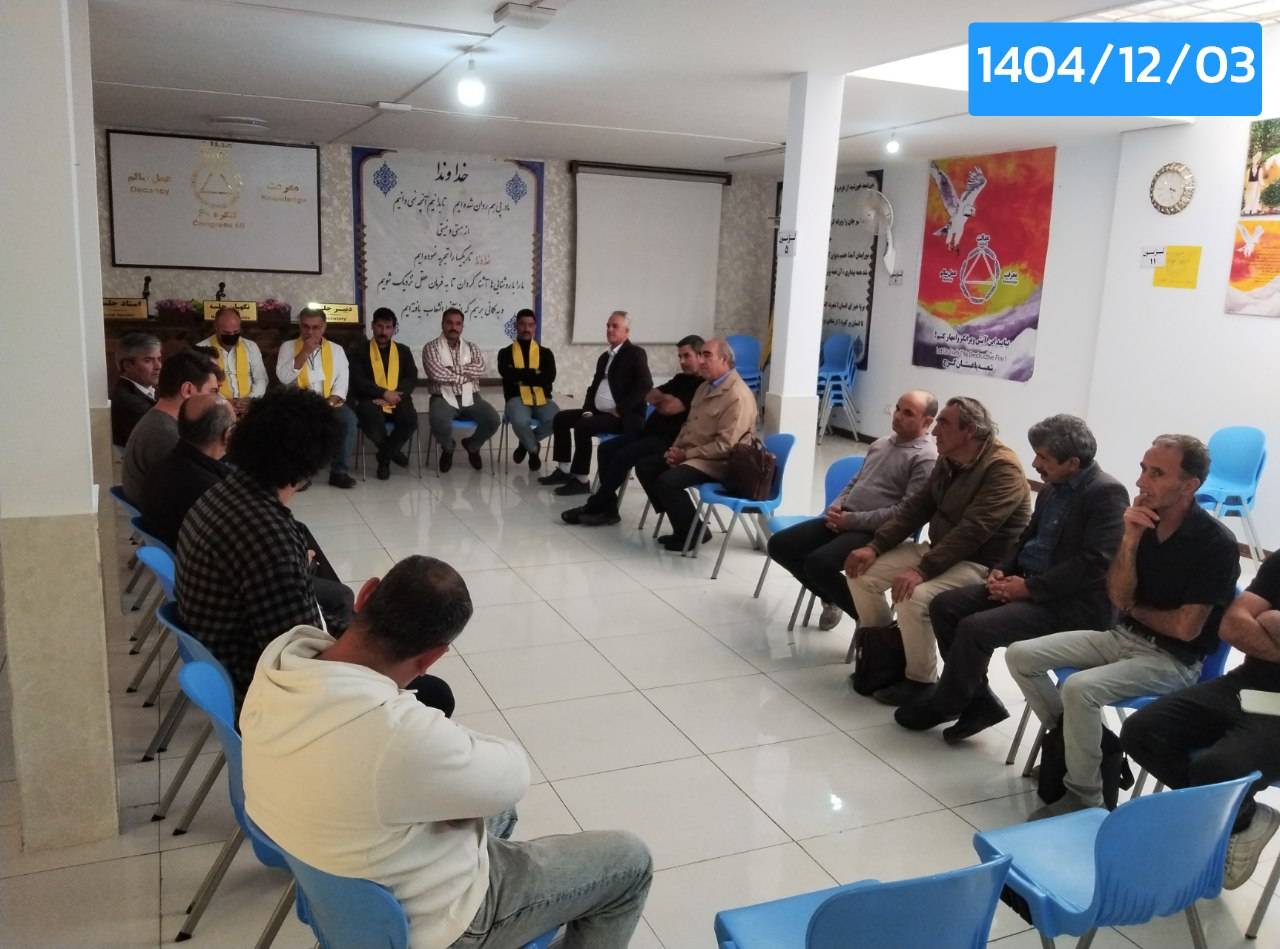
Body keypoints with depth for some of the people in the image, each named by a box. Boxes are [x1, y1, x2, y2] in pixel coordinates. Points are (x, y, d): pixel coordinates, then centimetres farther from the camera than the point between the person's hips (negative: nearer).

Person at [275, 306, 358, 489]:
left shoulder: (336, 349, 12)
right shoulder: (288, 347, 8)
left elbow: (342, 379, 5)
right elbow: (283, 377, -6)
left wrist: (333, 399, -14)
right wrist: (304, 353, -11)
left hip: (329, 402, 2)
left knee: (348, 418, -29)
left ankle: (339, 470, -18)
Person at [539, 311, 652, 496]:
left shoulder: (636, 353, -7)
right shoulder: (604, 357, 19)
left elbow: (645, 385, -19)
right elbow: (594, 386, 21)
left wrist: (621, 409, -20)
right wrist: (588, 409, 2)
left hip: (625, 417, -9)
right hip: (599, 412, 9)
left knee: (583, 426, -28)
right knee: (561, 418, 3)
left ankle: (581, 480, -20)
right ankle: (564, 470, 5)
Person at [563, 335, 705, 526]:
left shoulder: (703, 385, -11)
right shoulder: (681, 378, 21)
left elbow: (669, 407, -18)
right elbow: (649, 396, 17)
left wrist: (659, 400, 4)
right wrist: (665, 399, -5)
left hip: (669, 439, -10)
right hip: (650, 431, 10)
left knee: (623, 456, -24)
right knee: (606, 448, -3)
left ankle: (595, 507, -11)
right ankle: (608, 508, -6)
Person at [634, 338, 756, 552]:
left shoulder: (738, 396, -19)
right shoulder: (706, 386, 13)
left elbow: (724, 446, -24)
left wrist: (686, 454, -18)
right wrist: (676, 448, 1)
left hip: (715, 463, -10)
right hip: (689, 454, 10)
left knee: (667, 481, -28)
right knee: (644, 466, 1)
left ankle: (694, 531, -5)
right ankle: (680, 523, 6)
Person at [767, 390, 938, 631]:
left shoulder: (926, 459, -10)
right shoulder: (880, 444, 17)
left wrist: (851, 520, -17)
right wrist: (836, 506, 3)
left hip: (875, 533, -8)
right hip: (843, 519, 9)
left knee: (819, 562, -31)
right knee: (779, 545, -2)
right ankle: (831, 598, 18)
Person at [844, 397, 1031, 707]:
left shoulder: (1003, 469, -22)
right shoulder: (948, 460, 5)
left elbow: (971, 532, -30)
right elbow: (916, 507, 6)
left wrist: (922, 570, -35)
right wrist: (875, 546, -6)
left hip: (981, 563, -8)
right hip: (941, 550, 9)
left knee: (914, 597, -33)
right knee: (862, 573, -4)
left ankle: (922, 681, -9)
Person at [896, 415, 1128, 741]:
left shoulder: (1107, 493, -15)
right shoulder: (1052, 488, 11)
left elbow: (1095, 563, -23)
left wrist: (1029, 588, -20)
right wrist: (1002, 571, 1)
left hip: (1071, 604, -9)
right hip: (1028, 583, 9)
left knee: (975, 628, -24)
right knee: (944, 606, -3)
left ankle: (944, 706, 2)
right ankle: (979, 700, 5)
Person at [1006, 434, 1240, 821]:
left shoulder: (1215, 543, -19)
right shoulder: (1143, 518, -2)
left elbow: (1186, 628, -18)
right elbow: (1118, 597, -4)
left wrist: (1133, 610, -1)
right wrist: (1130, 538, -17)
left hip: (1174, 660, -7)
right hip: (1123, 636, 7)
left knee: (1080, 687, -30)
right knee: (1021, 655, -3)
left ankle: (1084, 797, -10)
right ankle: (1072, 742, 13)